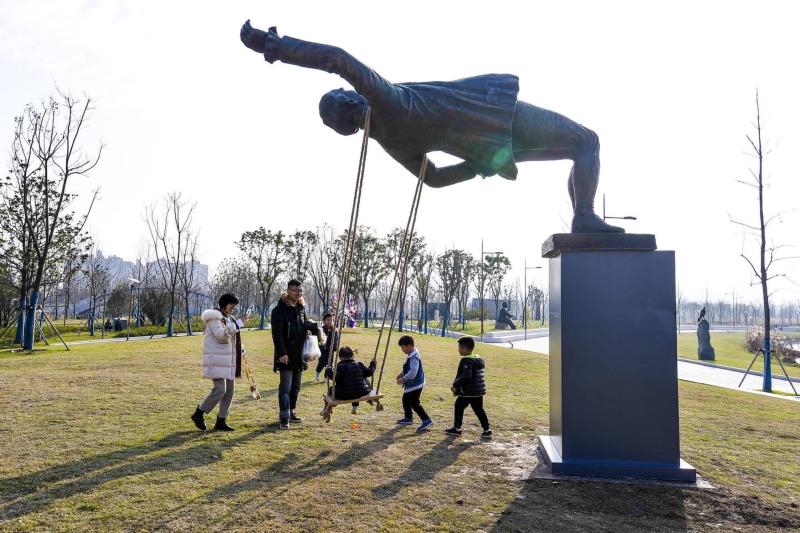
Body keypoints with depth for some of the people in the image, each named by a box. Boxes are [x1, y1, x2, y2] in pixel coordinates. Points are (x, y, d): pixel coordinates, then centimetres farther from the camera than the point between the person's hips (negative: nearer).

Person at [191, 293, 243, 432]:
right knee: (220, 390, -13)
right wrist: (232, 328, -40)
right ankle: (198, 414, 5)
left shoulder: (229, 318, 17)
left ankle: (221, 421, 14)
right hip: (216, 359, -9)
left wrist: (240, 348, 12)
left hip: (228, 360, 9)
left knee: (229, 391, 6)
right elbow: (220, 334, -26)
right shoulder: (214, 317, -10)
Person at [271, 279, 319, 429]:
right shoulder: (280, 310, -11)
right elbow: (276, 333, -16)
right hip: (286, 356, -7)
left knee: (296, 386, 14)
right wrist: (282, 353, -22)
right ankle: (284, 417, -2)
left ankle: (291, 412, 26)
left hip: (299, 355, 7)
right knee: (286, 387, -6)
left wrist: (312, 326, 4)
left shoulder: (301, 308, 11)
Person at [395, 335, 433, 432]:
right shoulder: (410, 355, 8)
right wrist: (401, 374, 12)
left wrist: (403, 379, -26)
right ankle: (408, 418, 38)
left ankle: (427, 420, -9)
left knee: (414, 403, -10)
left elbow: (413, 372, -31)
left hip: (415, 384, -11)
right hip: (411, 384, 11)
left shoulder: (414, 357, -25)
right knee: (406, 400, 23)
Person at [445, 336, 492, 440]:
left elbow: (466, 376, -28)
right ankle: (487, 430, 7)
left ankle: (457, 429, 16)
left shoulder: (467, 361, -18)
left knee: (458, 408, 8)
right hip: (479, 390, 8)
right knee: (479, 410, 12)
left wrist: (455, 385, -18)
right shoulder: (478, 359, 11)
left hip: (467, 391, -8)